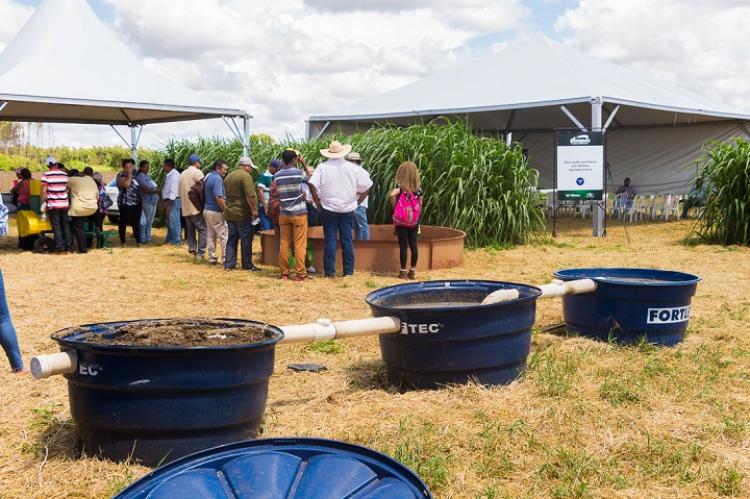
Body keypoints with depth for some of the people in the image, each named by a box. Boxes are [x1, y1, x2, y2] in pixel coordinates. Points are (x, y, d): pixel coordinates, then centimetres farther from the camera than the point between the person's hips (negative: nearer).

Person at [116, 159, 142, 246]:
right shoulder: (121, 175, -6)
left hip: (136, 203, 6)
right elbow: (126, 184, -26)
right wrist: (129, 174, -18)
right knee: (123, 223, -1)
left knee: (136, 223, 7)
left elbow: (139, 187, 25)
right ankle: (122, 242, 4)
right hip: (125, 203, -6)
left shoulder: (134, 174, 15)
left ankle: (138, 242, 10)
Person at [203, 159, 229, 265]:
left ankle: (212, 258, 15)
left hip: (207, 210, 9)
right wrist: (226, 209, -16)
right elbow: (218, 197, -25)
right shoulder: (217, 178, -17)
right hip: (216, 212, -9)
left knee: (211, 235, 12)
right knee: (224, 235, -3)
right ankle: (226, 259, -2)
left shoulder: (208, 177, 12)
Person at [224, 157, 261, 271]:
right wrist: (254, 209, -16)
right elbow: (250, 196, -22)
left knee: (232, 239, 11)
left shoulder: (228, 176, 13)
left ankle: (229, 264, 9)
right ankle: (247, 265, 9)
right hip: (243, 213, -7)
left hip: (230, 212, 7)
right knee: (246, 240, 2)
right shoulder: (245, 176, -13)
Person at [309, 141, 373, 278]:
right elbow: (368, 185, 1)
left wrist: (318, 202, -4)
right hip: (348, 209, 1)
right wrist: (357, 201, 7)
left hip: (328, 209, -1)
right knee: (347, 240, 6)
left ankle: (330, 272, 4)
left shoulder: (323, 167, -5)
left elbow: (313, 185, -15)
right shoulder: (352, 168, 0)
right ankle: (348, 271, 9)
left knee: (330, 240, 3)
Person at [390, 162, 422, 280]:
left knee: (403, 246, 1)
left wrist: (395, 207, -13)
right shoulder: (418, 188, 1)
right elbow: (420, 204, 5)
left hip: (401, 221, -3)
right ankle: (413, 271, 13)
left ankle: (403, 271, 5)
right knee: (413, 245, 7)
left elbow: (392, 194, -28)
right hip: (414, 221, 3)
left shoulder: (400, 187, -10)